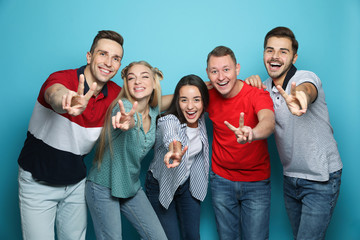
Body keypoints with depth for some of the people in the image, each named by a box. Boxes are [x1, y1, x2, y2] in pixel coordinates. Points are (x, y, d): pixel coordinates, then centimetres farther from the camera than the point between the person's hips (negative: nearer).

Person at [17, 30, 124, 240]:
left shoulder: (115, 94, -6)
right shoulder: (62, 79, -23)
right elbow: (55, 96, -44)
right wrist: (67, 103, -69)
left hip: (76, 183, 4)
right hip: (38, 182, -4)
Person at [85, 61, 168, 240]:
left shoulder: (154, 111, -2)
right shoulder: (124, 107, -21)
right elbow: (129, 118, -45)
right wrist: (128, 121, -68)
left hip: (132, 186, 6)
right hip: (104, 187, -6)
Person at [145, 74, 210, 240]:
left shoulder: (201, 119, -11)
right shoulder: (169, 120, -29)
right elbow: (170, 136, -55)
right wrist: (175, 151, -77)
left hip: (188, 184, 5)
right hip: (161, 185, -4)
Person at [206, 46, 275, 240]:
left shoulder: (257, 94, -18)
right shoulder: (209, 96, -6)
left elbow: (268, 122, -39)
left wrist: (251, 133, -60)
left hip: (256, 182, -2)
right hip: (221, 181, 3)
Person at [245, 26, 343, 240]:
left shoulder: (306, 77, -16)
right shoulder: (266, 87, 3)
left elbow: (306, 90, -40)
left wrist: (299, 96, -66)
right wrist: (250, 85, -10)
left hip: (321, 178, -6)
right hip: (291, 177, 6)